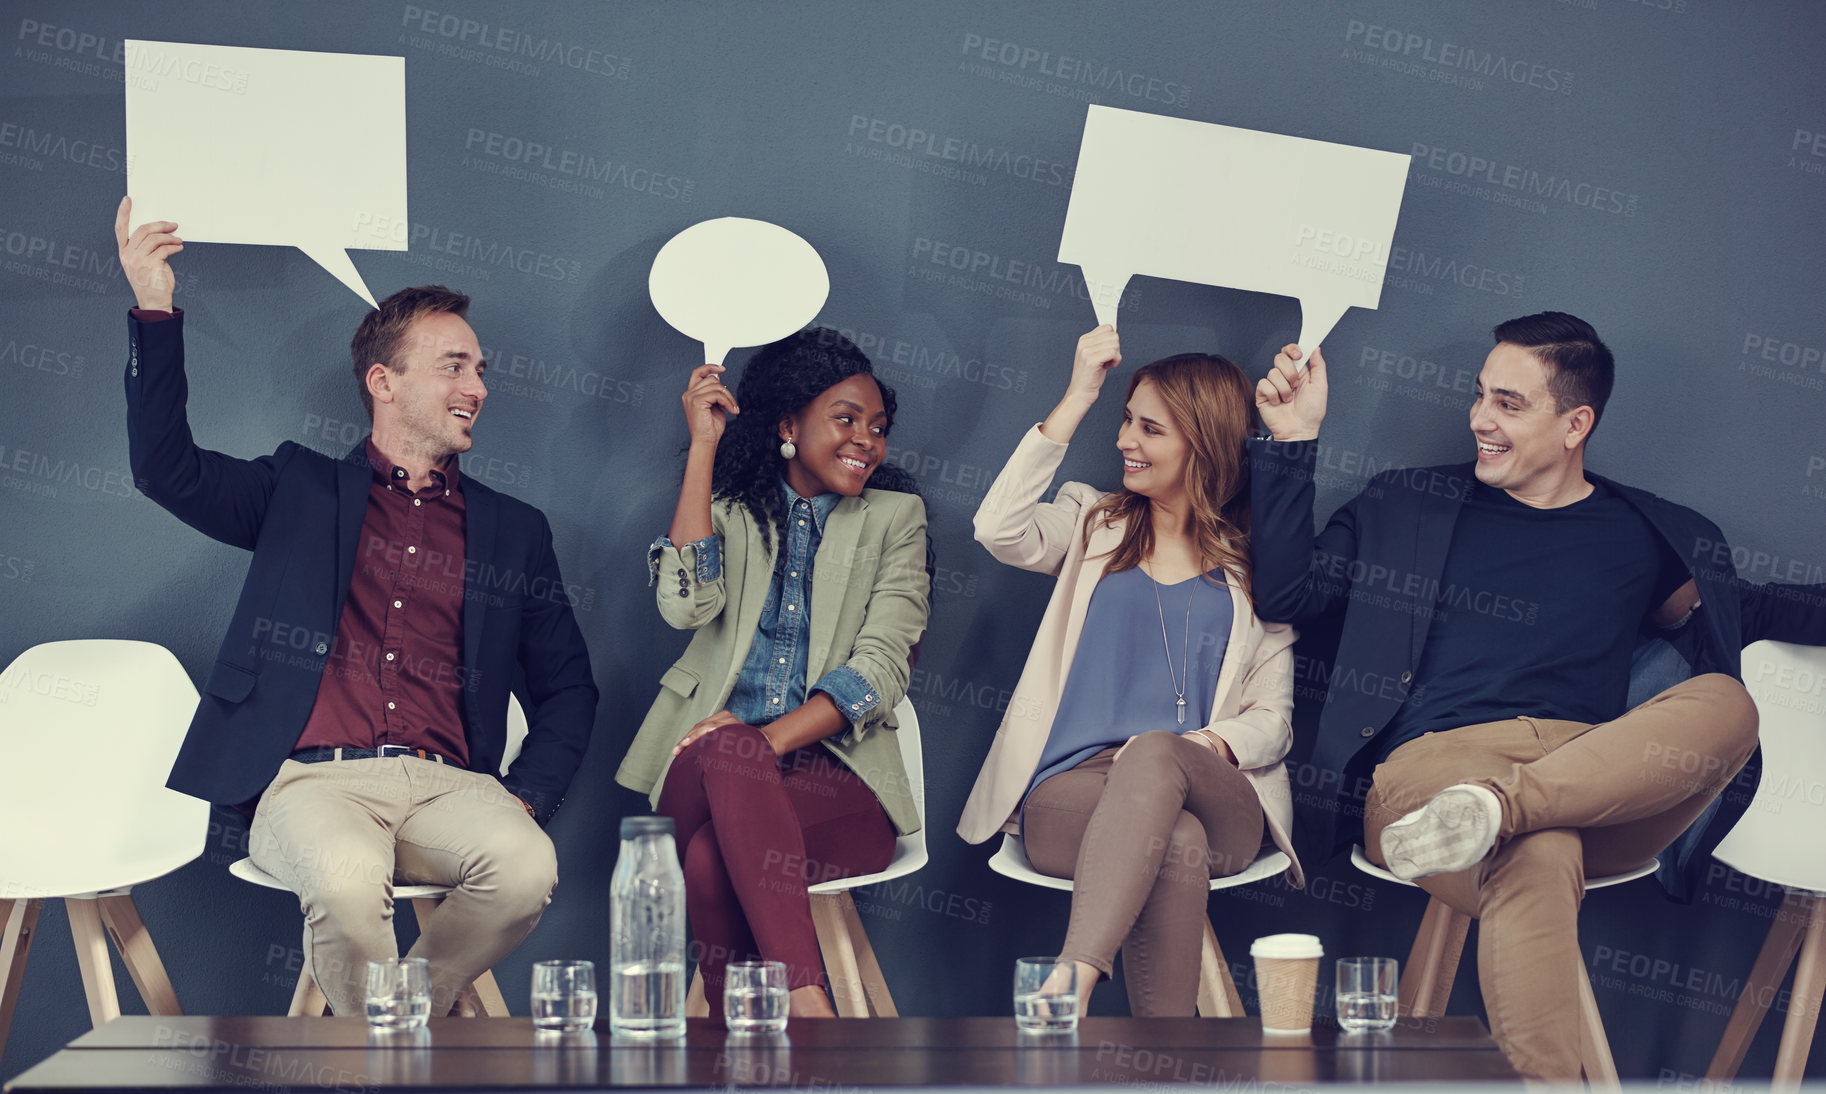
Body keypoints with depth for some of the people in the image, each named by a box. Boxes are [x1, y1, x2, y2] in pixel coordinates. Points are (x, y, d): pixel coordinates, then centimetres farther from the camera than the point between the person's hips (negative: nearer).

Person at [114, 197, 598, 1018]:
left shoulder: (513, 531, 23)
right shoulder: (300, 490, 18)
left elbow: (567, 686, 22)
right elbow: (167, 470, 3)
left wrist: (525, 797, 3)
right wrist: (154, 311, -5)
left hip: (446, 785, 2)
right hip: (313, 778, -2)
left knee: (526, 865, -32)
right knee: (347, 878, -37)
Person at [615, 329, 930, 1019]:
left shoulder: (894, 517, 13)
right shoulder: (729, 510, 17)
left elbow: (880, 668, -1)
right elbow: (685, 605, -6)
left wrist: (770, 738, -17)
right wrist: (702, 447, -3)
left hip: (837, 772, -1)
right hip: (710, 769, 1)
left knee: (712, 862, -34)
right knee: (726, 749, -38)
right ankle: (807, 1005, -45)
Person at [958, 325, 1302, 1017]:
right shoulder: (1093, 525, 22)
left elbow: (1273, 719, 12)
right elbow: (999, 530, -2)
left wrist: (1208, 744, -11)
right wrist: (1076, 401, 0)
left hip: (1216, 798, 0)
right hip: (1069, 794, 0)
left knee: (1155, 754, -40)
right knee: (1177, 841, -38)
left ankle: (1069, 986, -55)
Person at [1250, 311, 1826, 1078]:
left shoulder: (1644, 534, 23)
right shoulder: (1408, 506, 20)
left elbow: (1740, 610, 37)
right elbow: (1284, 595, 15)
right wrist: (1293, 445, 9)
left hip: (1600, 782, 3)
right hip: (1428, 763, -2)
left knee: (1725, 703, -30)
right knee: (1537, 857, -40)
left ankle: (1495, 808, -44)